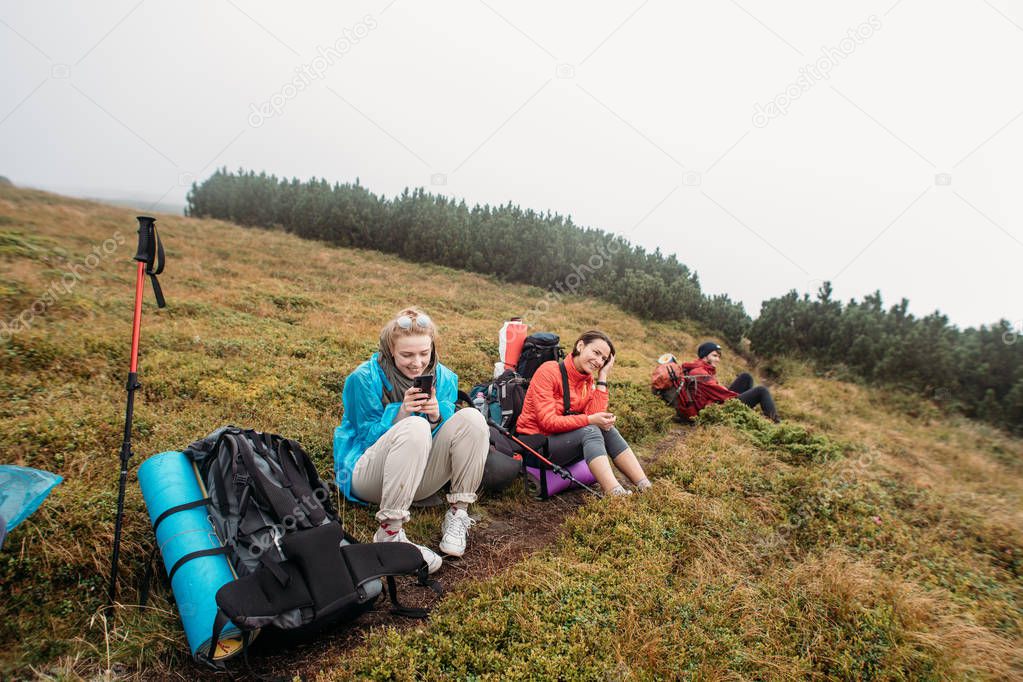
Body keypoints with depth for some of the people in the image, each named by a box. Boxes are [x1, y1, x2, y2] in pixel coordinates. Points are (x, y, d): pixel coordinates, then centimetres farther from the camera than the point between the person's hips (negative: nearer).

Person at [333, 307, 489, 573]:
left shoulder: (443, 378, 1)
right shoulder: (365, 378, -11)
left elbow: (441, 440, 2)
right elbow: (369, 439, -9)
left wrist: (436, 417, -20)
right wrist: (400, 413, -26)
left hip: (418, 479, 4)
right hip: (367, 476, -4)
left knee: (472, 418, -18)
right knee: (415, 427, -36)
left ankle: (458, 515, -13)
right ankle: (389, 534, -31)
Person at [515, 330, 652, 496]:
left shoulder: (588, 381, 5)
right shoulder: (549, 371, -16)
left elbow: (596, 417, -13)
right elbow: (548, 422, -24)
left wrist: (603, 377, -11)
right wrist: (590, 420, -27)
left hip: (563, 439, 7)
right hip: (536, 444, -7)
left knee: (606, 428, -14)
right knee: (589, 431, -27)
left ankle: (645, 488, -15)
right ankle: (616, 494, -36)